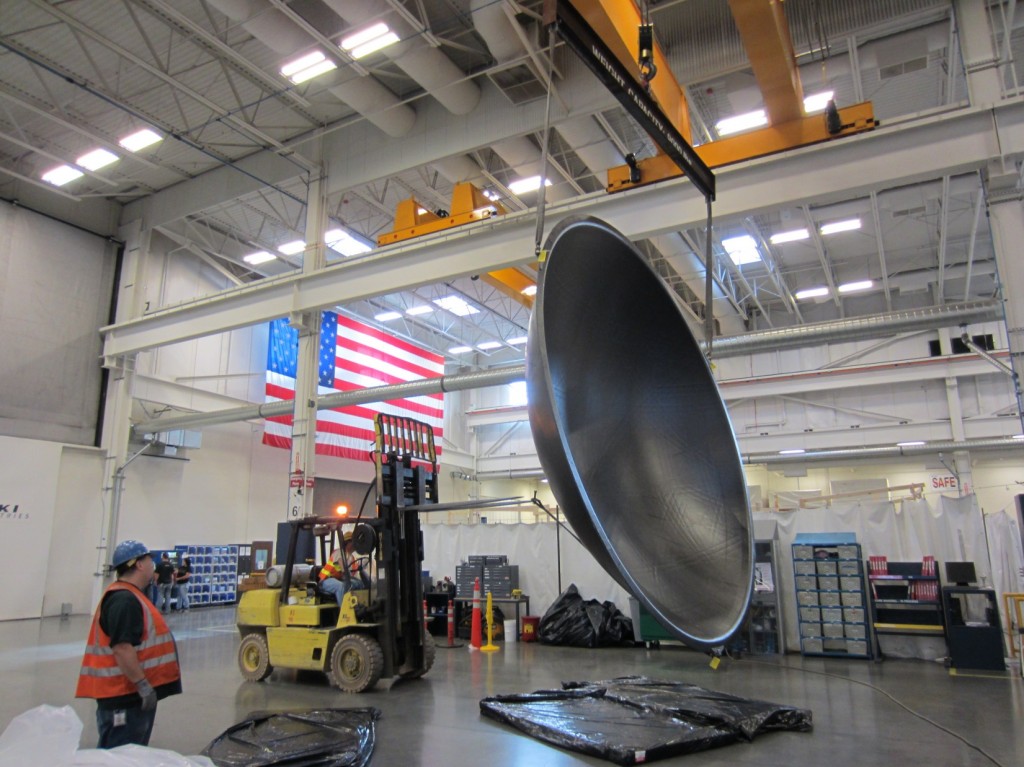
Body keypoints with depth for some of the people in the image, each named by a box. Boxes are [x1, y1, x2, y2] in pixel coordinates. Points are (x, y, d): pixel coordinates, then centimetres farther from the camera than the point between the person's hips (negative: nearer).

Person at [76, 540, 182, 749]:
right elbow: (122, 648, -26)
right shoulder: (124, 600, -19)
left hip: (133, 692, 11)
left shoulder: (129, 596, 15)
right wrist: (143, 685, -23)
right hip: (125, 695, -11)